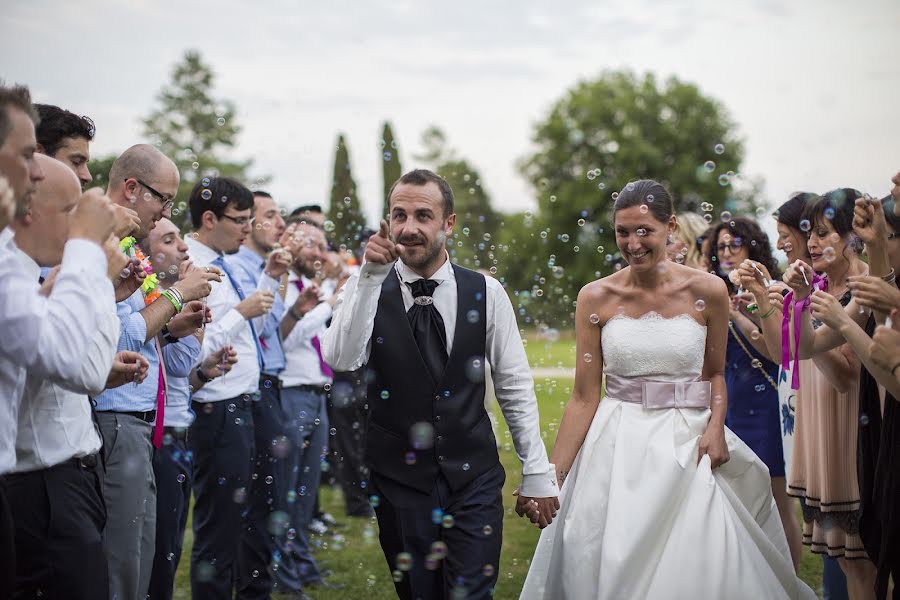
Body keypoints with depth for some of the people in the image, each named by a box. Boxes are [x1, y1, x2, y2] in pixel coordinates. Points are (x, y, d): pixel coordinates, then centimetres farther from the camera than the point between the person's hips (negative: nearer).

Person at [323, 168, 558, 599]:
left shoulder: (487, 293, 0)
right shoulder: (366, 290, -3)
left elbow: (515, 388, 4)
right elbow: (340, 361, -21)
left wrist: (537, 474, 5)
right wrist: (371, 275, -26)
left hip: (473, 481, 0)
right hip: (398, 481, 0)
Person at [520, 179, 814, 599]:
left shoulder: (707, 291, -2)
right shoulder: (595, 298, -2)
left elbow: (716, 373, 11)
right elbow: (584, 396, -2)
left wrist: (716, 426, -9)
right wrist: (553, 475, -8)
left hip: (687, 442, 0)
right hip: (617, 449, 0)